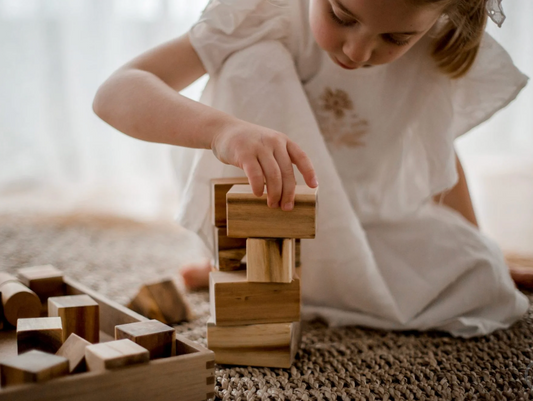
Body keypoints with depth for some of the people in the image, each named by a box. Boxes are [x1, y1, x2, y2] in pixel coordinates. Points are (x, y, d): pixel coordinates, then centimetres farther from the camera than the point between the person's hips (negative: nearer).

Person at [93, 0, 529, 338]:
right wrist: (221, 125, -54)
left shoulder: (439, 56, -16)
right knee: (256, 62, -28)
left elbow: (440, 149, 4)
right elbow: (115, 92, -35)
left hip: (370, 224, 4)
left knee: (485, 287, -20)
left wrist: (471, 248, 0)